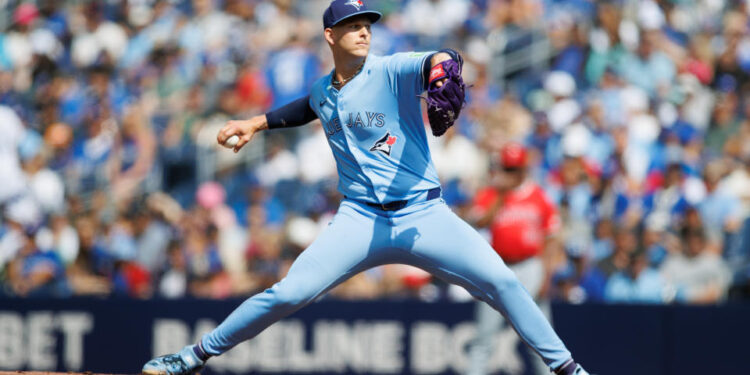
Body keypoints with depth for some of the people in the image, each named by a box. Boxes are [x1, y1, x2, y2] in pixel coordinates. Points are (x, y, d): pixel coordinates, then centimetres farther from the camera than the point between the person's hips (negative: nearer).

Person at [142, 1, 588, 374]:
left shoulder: (392, 71, -6)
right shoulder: (323, 91, 10)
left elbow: (440, 61, -27)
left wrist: (443, 68, -50)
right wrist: (256, 123, 30)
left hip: (424, 216, -3)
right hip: (361, 220, 3)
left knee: (500, 280, -18)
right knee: (288, 293, -10)